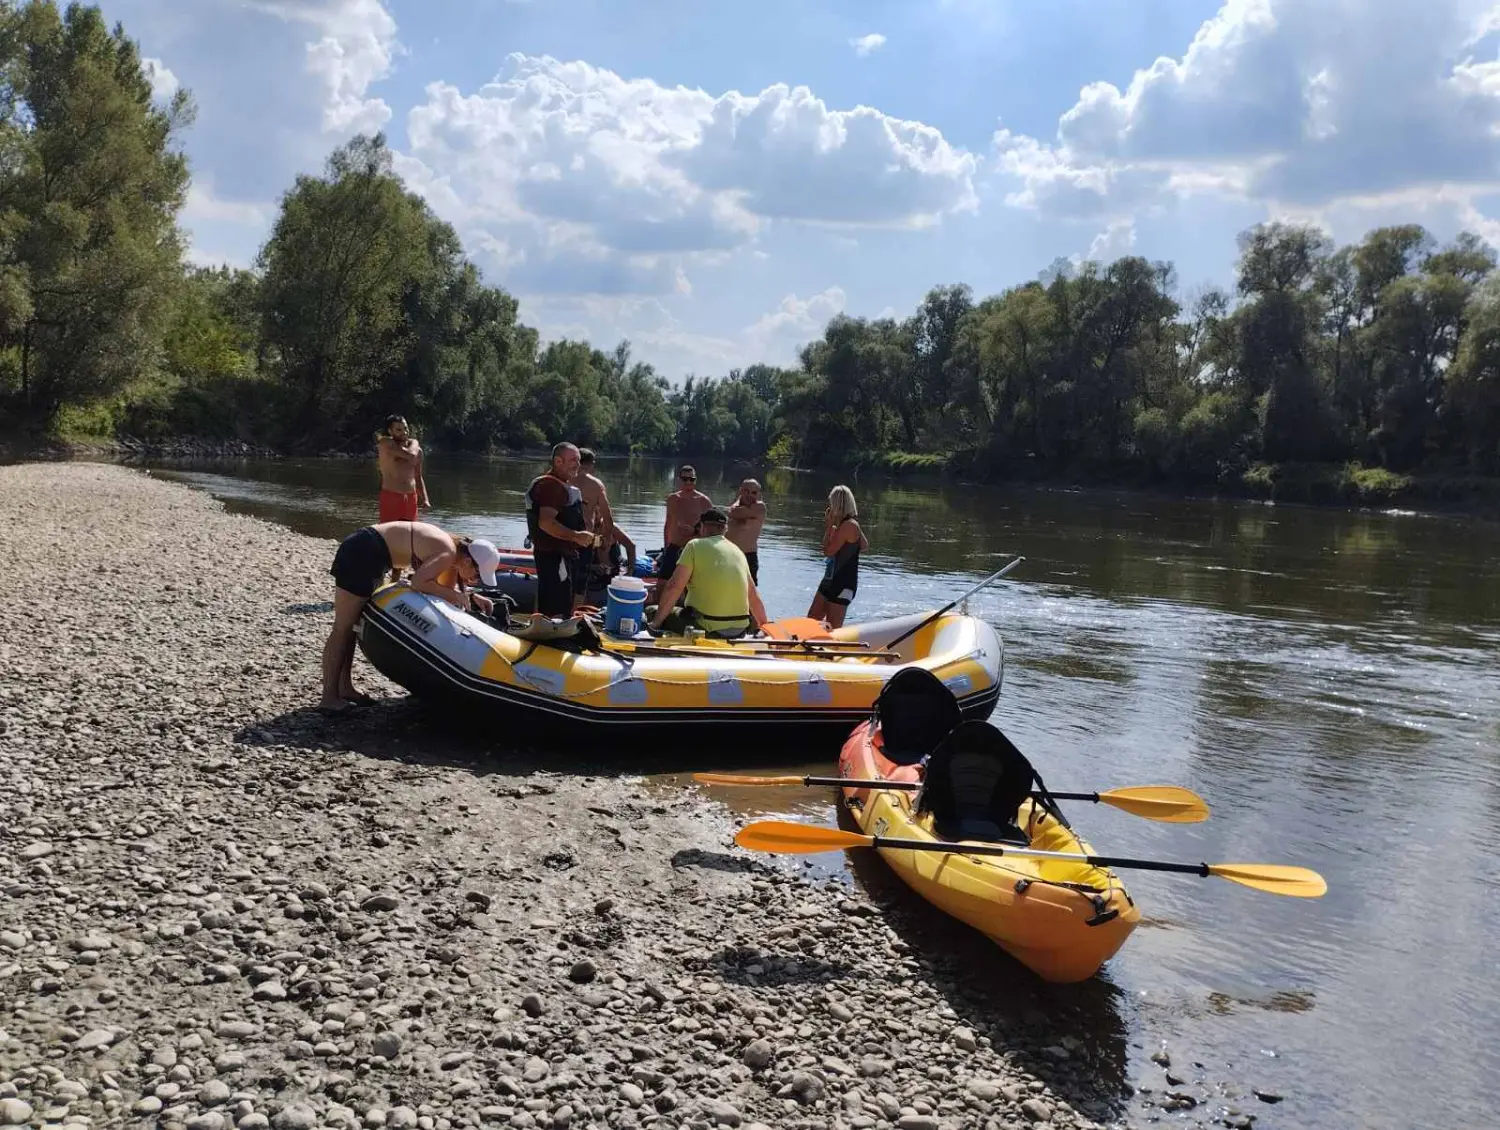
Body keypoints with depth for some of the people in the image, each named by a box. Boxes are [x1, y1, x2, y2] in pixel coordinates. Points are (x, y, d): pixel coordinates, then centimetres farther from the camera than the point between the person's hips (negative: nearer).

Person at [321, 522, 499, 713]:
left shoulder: (453, 548, 7)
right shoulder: (447, 554, -20)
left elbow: (444, 587, 18)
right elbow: (418, 583, -29)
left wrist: (471, 597, 5)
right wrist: (455, 595, -18)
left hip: (368, 553, 10)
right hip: (361, 554, -10)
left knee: (354, 625, 16)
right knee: (343, 628, -5)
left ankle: (344, 688, 25)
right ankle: (329, 698, -1)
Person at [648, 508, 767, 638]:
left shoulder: (696, 545, -2)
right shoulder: (738, 550, 14)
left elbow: (674, 587, -9)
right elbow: (754, 595, 19)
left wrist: (656, 622, -2)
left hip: (707, 627, -6)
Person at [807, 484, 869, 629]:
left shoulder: (849, 525, -19)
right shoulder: (845, 525, 10)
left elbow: (828, 551, -19)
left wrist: (828, 526, -9)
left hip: (843, 585, -10)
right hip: (830, 581, 10)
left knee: (832, 629, -7)